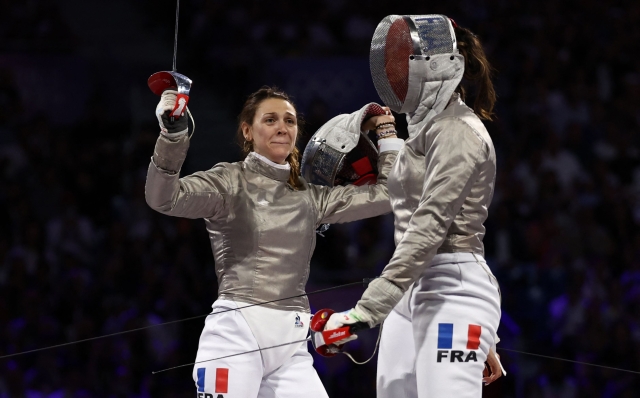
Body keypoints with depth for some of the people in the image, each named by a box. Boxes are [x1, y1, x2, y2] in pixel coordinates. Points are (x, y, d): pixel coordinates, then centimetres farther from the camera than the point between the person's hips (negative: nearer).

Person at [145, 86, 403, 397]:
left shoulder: (310, 196, 17)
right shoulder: (228, 182, 0)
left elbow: (388, 195, 20)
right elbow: (163, 198, -18)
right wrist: (172, 135, -33)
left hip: (290, 345, 6)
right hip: (235, 334, -5)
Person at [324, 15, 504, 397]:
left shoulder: (457, 131, -12)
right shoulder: (427, 129, 18)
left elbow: (431, 227, -23)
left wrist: (367, 310, -31)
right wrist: (481, 340, 26)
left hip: (452, 294, -10)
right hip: (412, 293, 10)